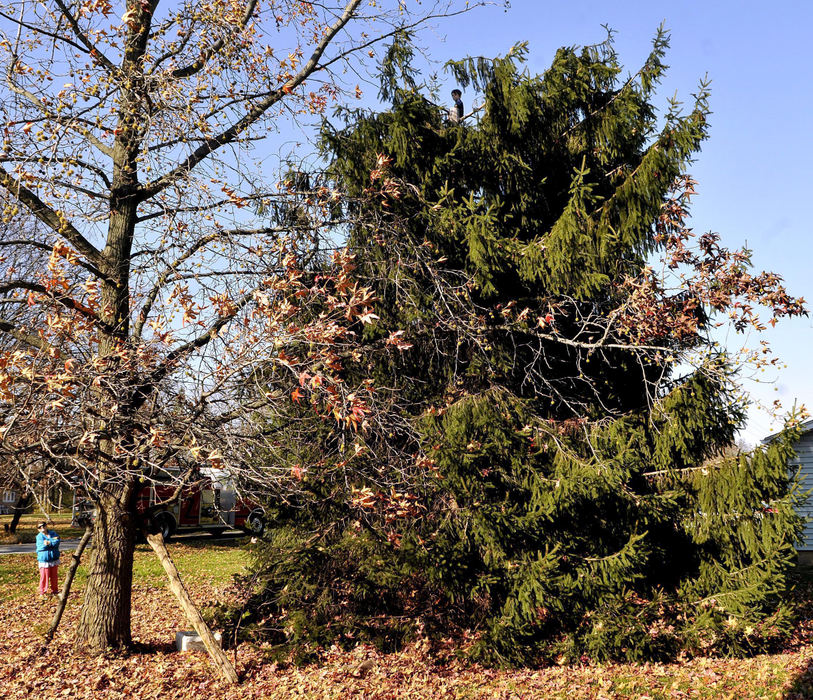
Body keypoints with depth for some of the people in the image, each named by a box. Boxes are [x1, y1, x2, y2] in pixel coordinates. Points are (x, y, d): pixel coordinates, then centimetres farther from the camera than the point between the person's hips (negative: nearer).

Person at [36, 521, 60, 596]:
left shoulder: (53, 533, 6)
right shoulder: (39, 536, -3)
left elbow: (57, 542, -10)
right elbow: (42, 546, -17)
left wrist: (49, 542, -20)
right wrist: (53, 540, -13)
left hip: (54, 559, 3)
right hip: (44, 560, -3)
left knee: (54, 576, 10)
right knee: (44, 576, -3)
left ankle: (54, 591, 22)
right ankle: (42, 592, 10)